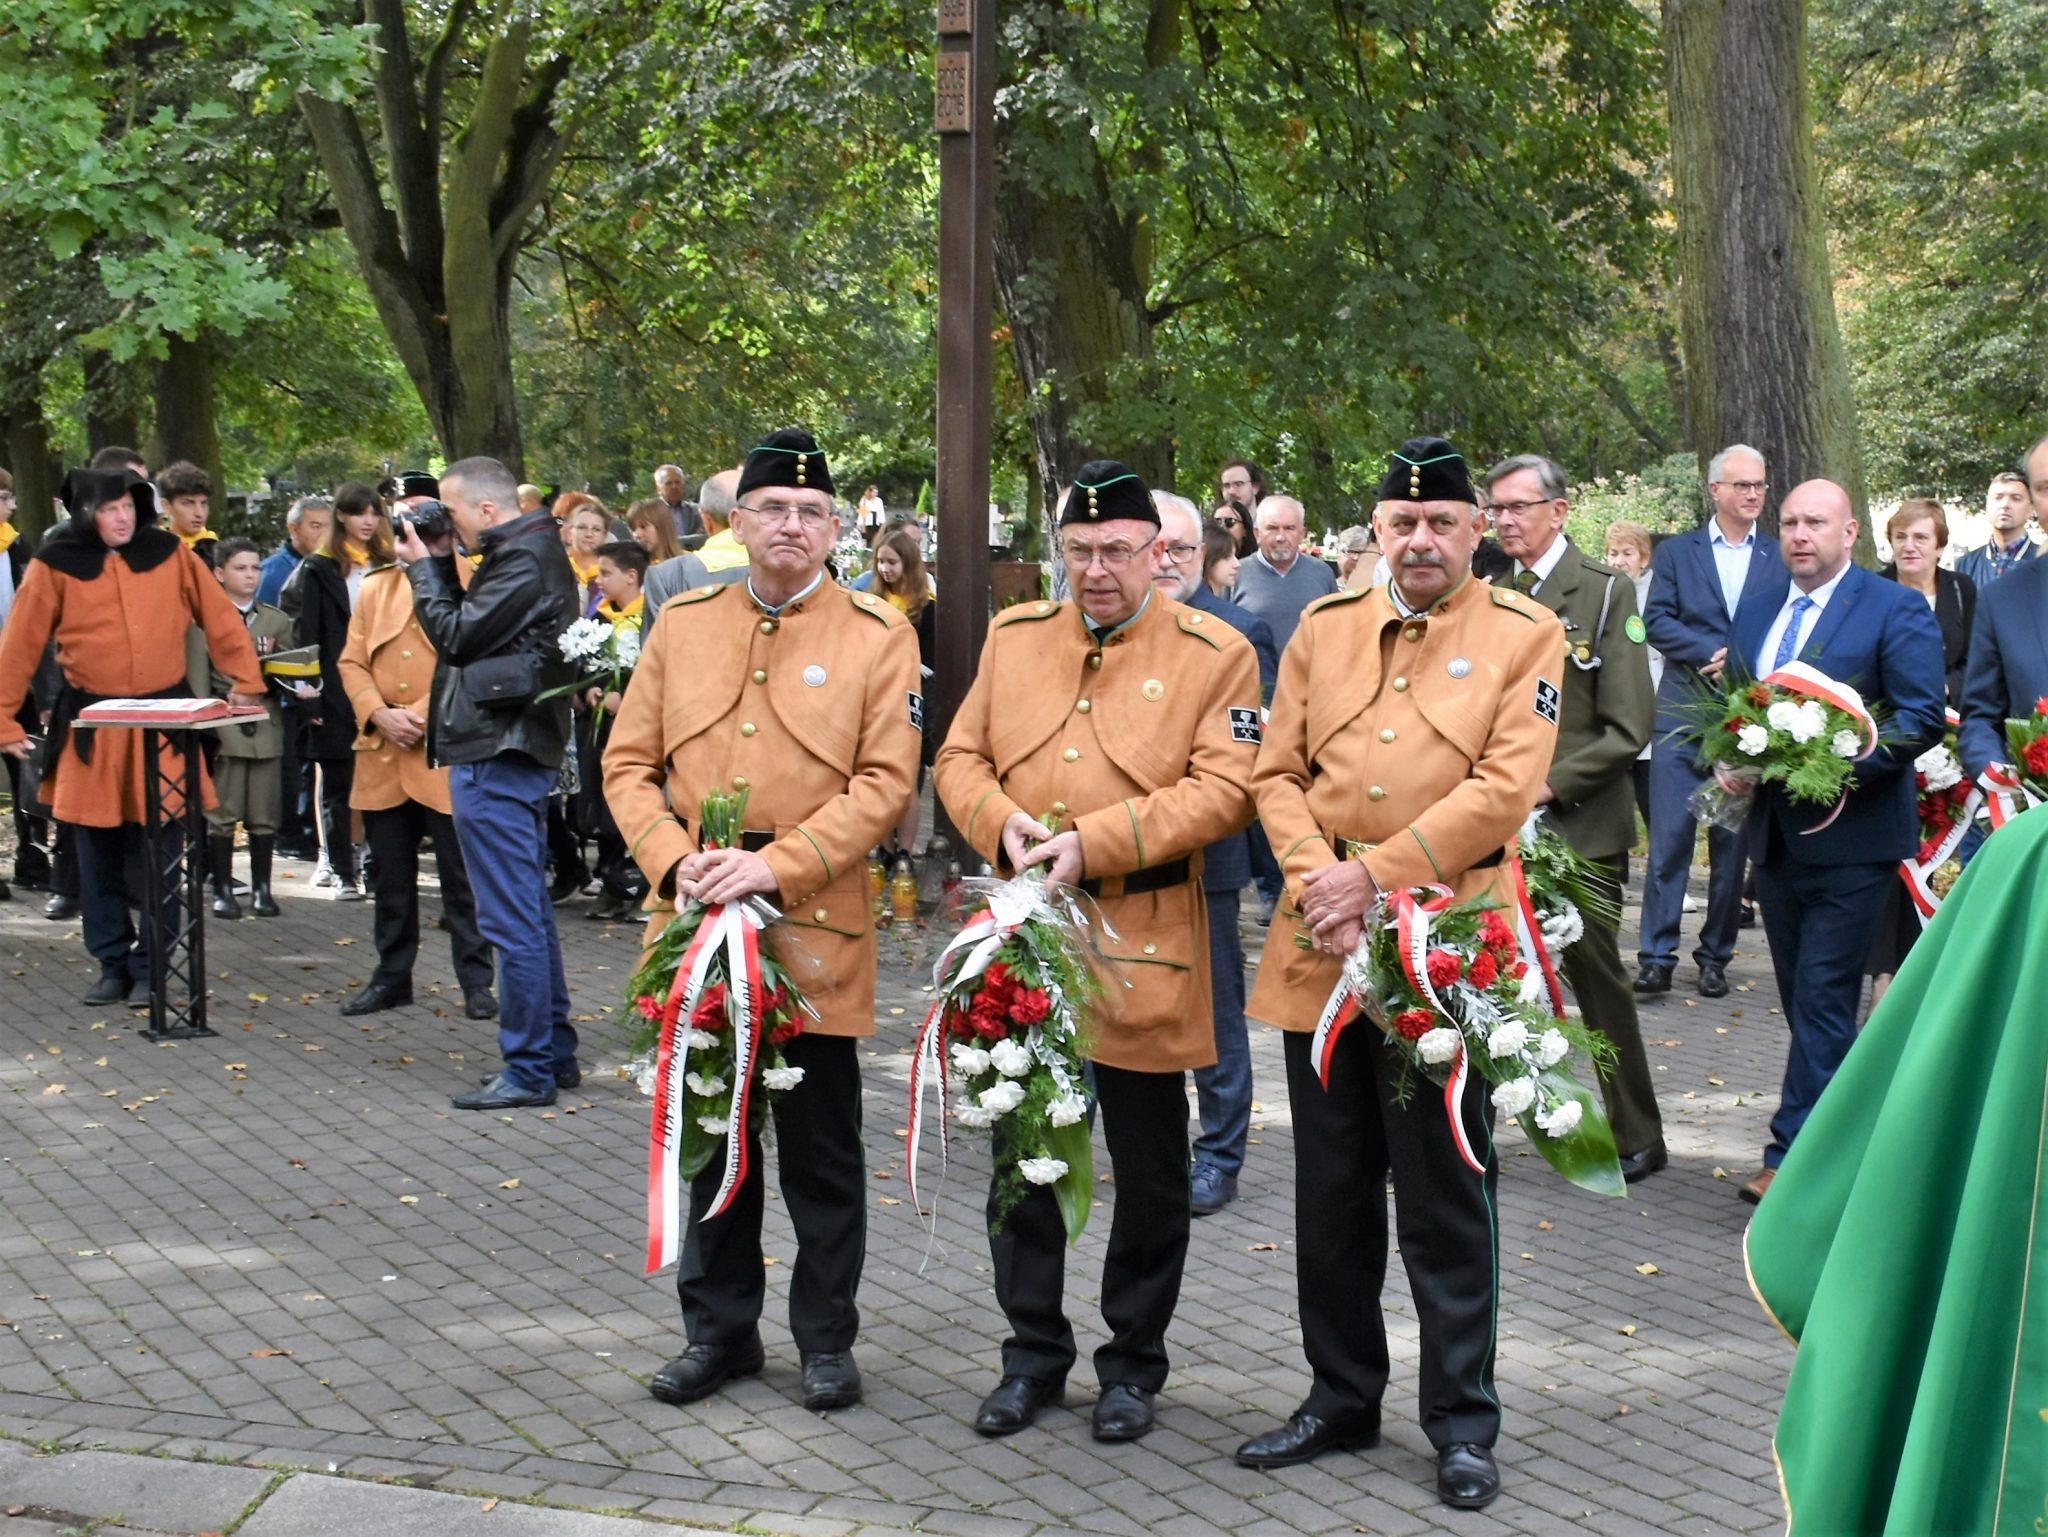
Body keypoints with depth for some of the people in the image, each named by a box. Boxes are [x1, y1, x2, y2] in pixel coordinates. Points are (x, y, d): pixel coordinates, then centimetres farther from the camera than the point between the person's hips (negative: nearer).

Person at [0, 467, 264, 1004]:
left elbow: (220, 619, 6)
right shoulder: (55, 566, -2)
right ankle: (113, 966, 18)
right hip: (91, 728, 0)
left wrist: (245, 684, 3)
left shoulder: (169, 554, 1)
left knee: (160, 853, 1)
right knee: (100, 856, 7)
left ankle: (152, 969, 9)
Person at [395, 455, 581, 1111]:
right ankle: (554, 1052, 24)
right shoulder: (531, 552, 16)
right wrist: (440, 565, 8)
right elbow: (469, 631, 17)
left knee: (512, 919, -6)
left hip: (496, 758, -11)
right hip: (515, 751, 11)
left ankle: (528, 1069, -2)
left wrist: (424, 566, -4)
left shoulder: (524, 561, -15)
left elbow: (456, 637, -15)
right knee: (529, 911, 16)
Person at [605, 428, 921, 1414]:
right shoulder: (683, 624, 8)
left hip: (817, 933, -3)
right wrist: (675, 860, -10)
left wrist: (776, 866, -19)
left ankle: (826, 1337, 20)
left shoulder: (879, 637, -2)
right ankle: (719, 1328, 26)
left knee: (821, 1150, 6)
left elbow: (884, 784, -9)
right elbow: (629, 763, 7)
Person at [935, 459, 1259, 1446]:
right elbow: (959, 760, 9)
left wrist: (1096, 844, -22)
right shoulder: (1014, 637, 9)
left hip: (1144, 951, -3)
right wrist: (1002, 823, -13)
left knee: (1149, 1174, 8)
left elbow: (1223, 790, -13)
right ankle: (1034, 1354, 25)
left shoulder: (1214, 654, -4)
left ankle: (1133, 1364, 23)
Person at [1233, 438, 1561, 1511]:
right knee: (1332, 1191, 13)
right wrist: (1316, 881, -10)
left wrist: (1374, 874, -16)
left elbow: (1505, 787, -11)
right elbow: (1278, 771, 8)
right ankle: (1341, 1398, 26)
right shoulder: (1324, 626, 10)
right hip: (1323, 946, 4)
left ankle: (1462, 1420, 14)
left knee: (1446, 1199, 2)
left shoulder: (1524, 635, -1)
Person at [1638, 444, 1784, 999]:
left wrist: (1741, 662, -12)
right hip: (1683, 713, -1)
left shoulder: (1781, 559, 9)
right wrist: (1712, 654, -13)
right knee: (1669, 838, -6)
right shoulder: (1676, 552, 8)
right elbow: (1656, 620, -1)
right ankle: (1657, 958, -3)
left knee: (1734, 842, 5)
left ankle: (1715, 957, 13)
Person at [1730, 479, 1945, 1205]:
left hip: (1850, 838, -7)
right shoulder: (1754, 616, 13)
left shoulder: (1896, 610, -6)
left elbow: (1923, 718, -13)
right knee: (1805, 1000, 13)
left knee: (1822, 1000, -8)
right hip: (1777, 836, 7)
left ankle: (1794, 1152, -6)